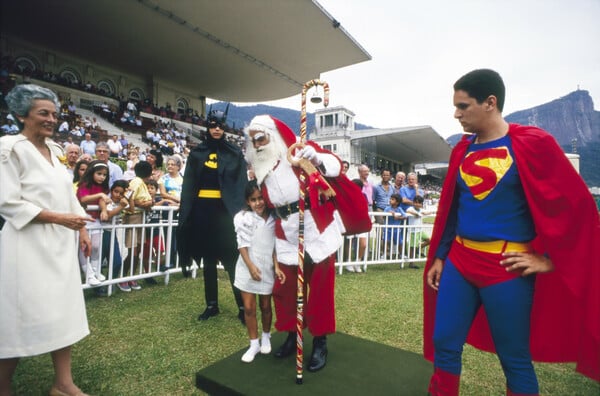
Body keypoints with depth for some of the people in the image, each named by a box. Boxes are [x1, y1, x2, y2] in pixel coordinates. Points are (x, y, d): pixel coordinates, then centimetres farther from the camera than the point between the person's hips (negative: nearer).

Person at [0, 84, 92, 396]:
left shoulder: (54, 149, 12)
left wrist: (81, 229, 10)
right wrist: (59, 218, -19)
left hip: (60, 243, 7)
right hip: (29, 245, -7)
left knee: (61, 310, 10)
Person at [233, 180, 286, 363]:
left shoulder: (273, 218, -3)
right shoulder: (242, 217, -9)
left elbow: (275, 244, -2)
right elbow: (242, 244, -10)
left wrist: (276, 266, -11)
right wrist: (251, 266, -17)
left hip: (267, 267, 1)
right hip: (247, 267, -1)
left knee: (265, 305, 14)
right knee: (249, 307, 6)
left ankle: (266, 337, 38)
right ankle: (254, 344, 23)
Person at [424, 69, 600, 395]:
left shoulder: (532, 143, -7)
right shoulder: (462, 150, 8)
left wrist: (549, 258, -6)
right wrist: (439, 256, 13)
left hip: (506, 268, -5)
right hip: (458, 262, 5)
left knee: (514, 360, 11)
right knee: (444, 345, 10)